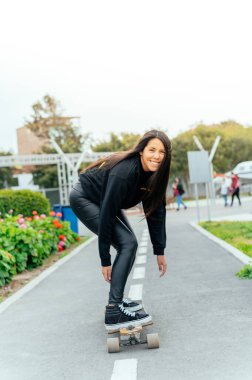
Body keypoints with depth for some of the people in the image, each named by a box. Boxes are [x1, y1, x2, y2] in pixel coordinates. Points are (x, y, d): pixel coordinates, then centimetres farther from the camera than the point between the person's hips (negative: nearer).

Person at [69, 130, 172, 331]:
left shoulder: (154, 173, -12)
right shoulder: (123, 172, -35)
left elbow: (156, 211, -6)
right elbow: (106, 215, -33)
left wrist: (159, 251, -6)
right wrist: (105, 260, -28)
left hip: (105, 201, 9)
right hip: (84, 199, -9)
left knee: (129, 244, 8)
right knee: (127, 244, -19)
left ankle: (117, 299, 19)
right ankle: (114, 311, -21)